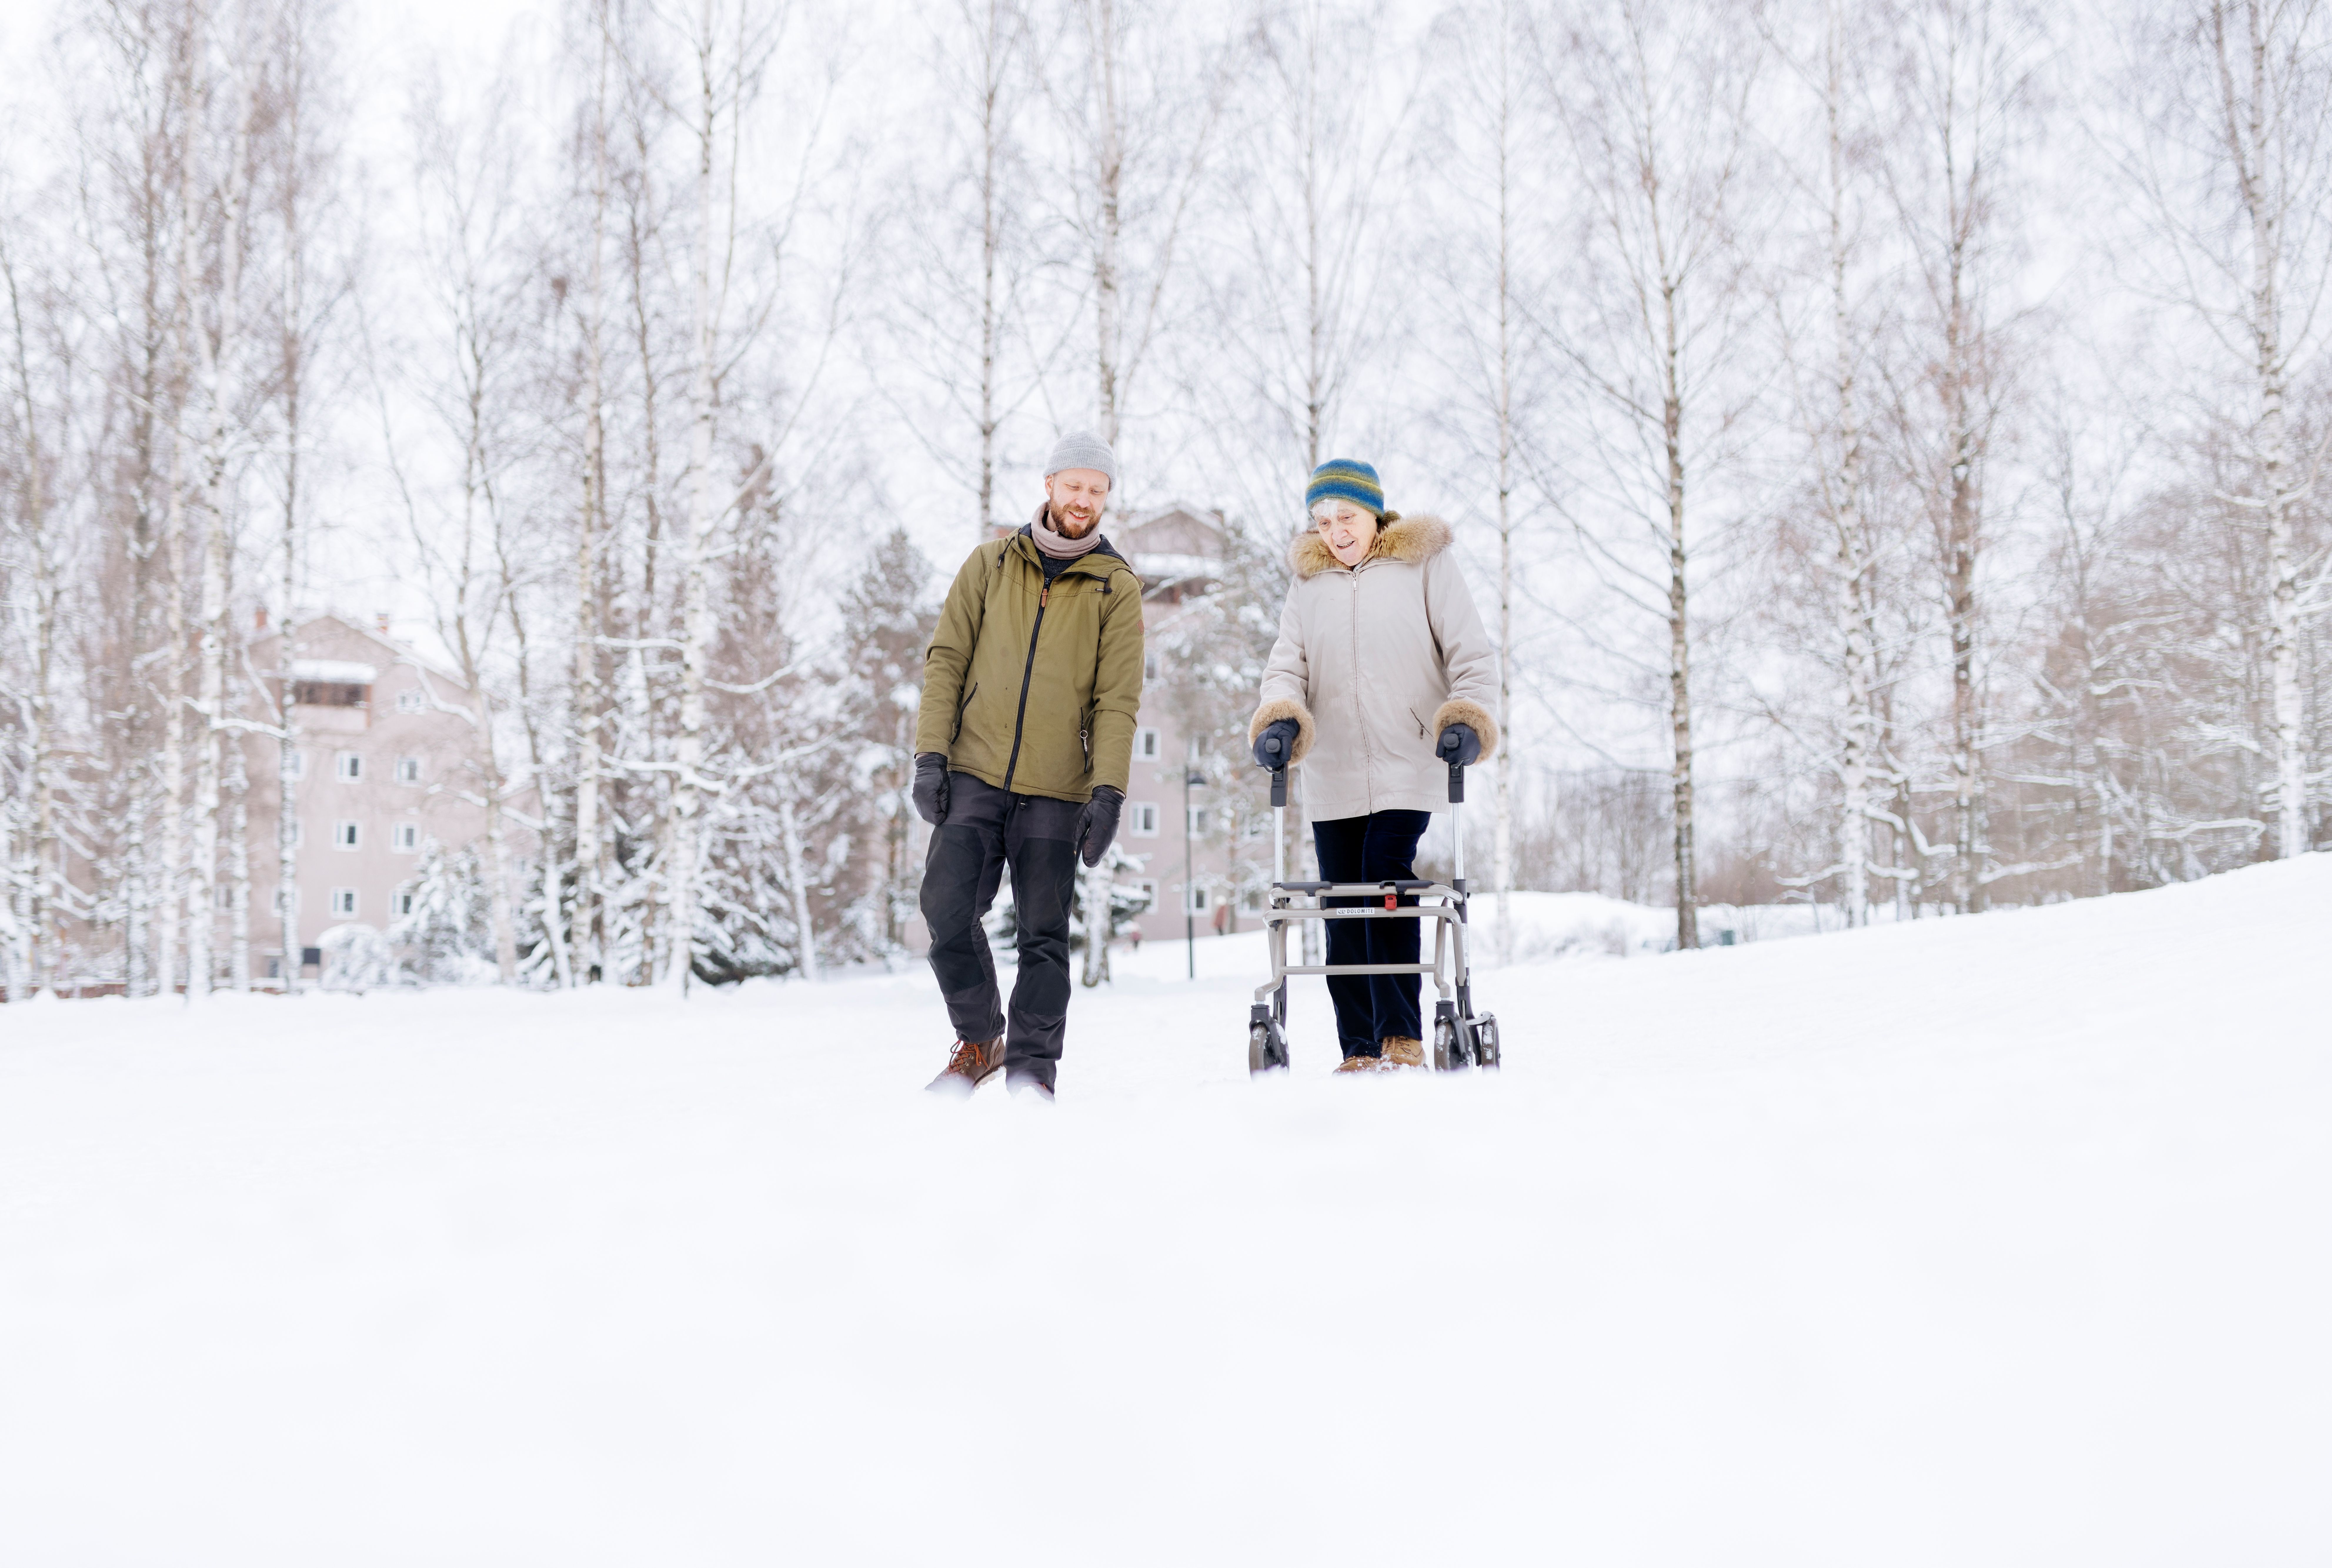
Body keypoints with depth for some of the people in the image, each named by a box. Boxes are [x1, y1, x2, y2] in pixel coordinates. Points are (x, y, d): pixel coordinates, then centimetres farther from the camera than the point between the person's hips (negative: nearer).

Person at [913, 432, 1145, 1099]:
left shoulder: (1116, 588, 5)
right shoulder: (991, 564, 9)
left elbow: (1117, 700, 0)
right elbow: (946, 661, 8)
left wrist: (1109, 790, -11)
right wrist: (931, 754, -3)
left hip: (1057, 791, -1)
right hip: (975, 774, 1)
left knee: (1043, 933, -2)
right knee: (947, 905, -10)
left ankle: (1032, 1070, 8)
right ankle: (980, 1038, 10)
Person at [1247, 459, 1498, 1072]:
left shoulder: (1424, 566, 6)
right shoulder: (1308, 581, 15)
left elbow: (1472, 653, 4)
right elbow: (1287, 665, 8)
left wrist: (1467, 721, -13)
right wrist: (1279, 719, -12)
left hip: (1407, 768, -3)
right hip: (1331, 775, 4)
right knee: (1343, 910, 2)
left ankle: (1402, 1040, -10)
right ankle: (1360, 1052, 9)